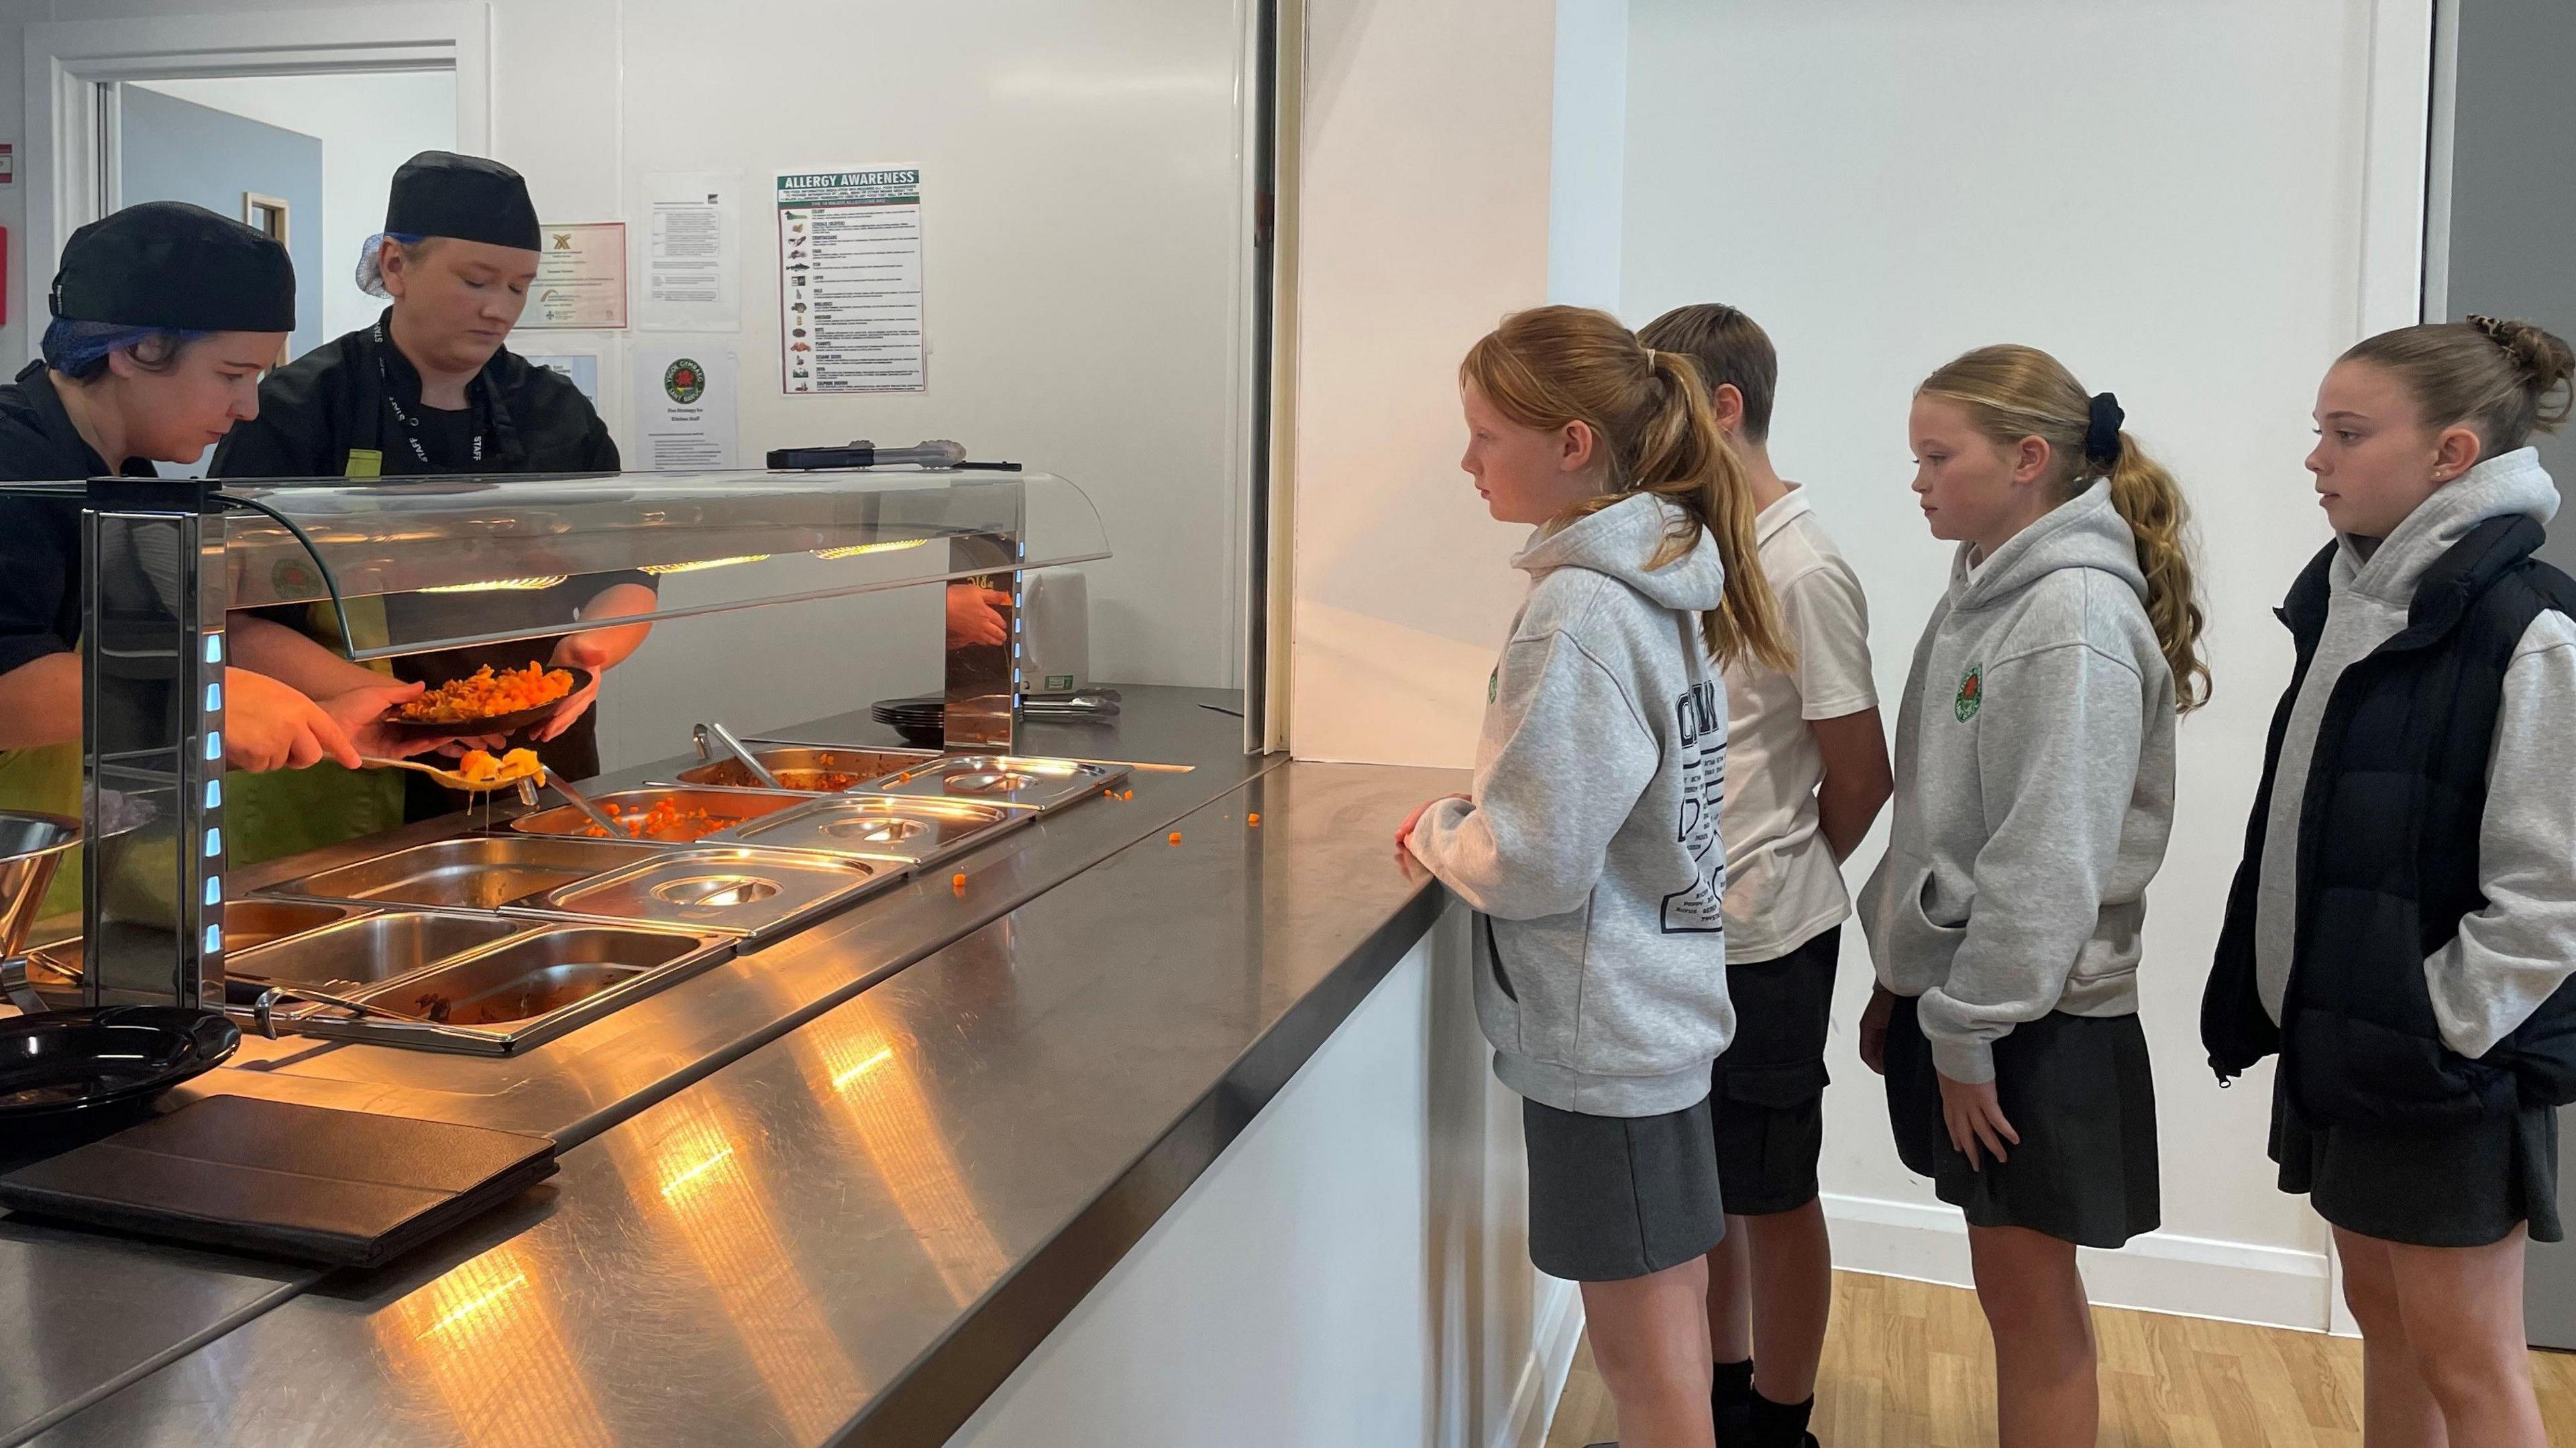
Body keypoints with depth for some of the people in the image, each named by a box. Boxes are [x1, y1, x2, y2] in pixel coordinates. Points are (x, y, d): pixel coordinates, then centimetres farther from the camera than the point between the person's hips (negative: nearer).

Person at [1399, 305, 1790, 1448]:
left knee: (1646, 1356, 5)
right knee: (1664, 1318, 21)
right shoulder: (1660, 577, 7)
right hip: (1662, 1003, 9)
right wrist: (1473, 817, 8)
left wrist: (1434, 831, -4)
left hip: (1601, 1032, -9)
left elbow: (1535, 863, -21)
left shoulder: (1577, 612, -22)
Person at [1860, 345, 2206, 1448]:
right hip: (1959, 991, 8)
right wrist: (1899, 980, 15)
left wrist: (1973, 1031, -16)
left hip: (2035, 1022, -8)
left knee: (2029, 1297, 4)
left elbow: (2051, 858, -21)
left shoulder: (2077, 619, -18)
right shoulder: (1982, 592, 10)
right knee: (2017, 1285, 18)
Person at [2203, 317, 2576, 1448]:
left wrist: (2436, 1037, -16)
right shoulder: (2345, 597, 7)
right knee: (2381, 1315, 18)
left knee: (2463, 1356, 5)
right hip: (2336, 1037, 7)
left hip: (2449, 1065, -7)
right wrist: (2248, 987, 10)